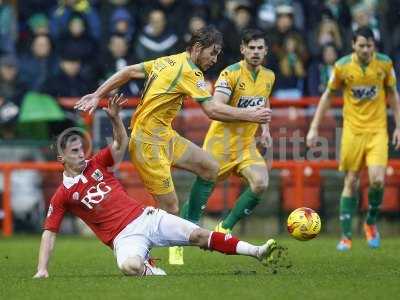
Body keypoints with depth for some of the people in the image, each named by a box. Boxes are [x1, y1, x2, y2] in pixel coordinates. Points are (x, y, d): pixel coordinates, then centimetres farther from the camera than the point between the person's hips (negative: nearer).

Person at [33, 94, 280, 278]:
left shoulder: (97, 164, 11)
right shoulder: (62, 196, 1)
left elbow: (122, 143, 12)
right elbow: (49, 233, 0)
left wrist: (115, 118, -7)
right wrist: (42, 269, -10)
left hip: (145, 216, 4)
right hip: (124, 236, -4)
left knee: (199, 235, -10)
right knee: (130, 266, -40)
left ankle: (258, 252, -13)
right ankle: (152, 270, -8)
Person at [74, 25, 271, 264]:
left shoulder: (169, 61, 11)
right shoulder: (188, 72, -16)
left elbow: (128, 72, 14)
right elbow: (213, 110, -22)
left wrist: (97, 96, 16)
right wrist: (250, 115, -16)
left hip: (165, 136, 10)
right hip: (149, 143, -10)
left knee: (210, 168, 7)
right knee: (170, 208, -9)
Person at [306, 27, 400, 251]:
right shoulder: (342, 66, -6)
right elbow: (328, 96, 5)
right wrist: (314, 128, 3)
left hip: (378, 130, 0)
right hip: (352, 130, 0)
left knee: (377, 180, -15)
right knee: (351, 182, 0)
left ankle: (371, 222, 13)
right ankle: (346, 236, 8)